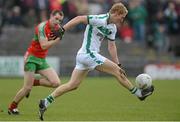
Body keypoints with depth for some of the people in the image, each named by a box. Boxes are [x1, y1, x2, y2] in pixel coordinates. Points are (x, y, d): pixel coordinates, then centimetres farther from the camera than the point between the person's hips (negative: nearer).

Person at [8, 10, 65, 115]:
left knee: (56, 83, -11)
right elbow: (44, 46, -28)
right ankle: (12, 107, 11)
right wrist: (57, 40, -29)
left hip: (42, 60, 7)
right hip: (32, 58, -7)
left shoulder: (57, 28, 2)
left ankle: (33, 82, 10)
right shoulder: (42, 27, -20)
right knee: (27, 88, -10)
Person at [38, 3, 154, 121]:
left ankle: (45, 102, 5)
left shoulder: (112, 28, 12)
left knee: (73, 85, 6)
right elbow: (79, 19, -19)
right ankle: (139, 93, 7)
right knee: (116, 71, -4)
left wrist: (118, 64, 15)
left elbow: (111, 46, 19)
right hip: (88, 54, -10)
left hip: (83, 56, 10)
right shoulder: (100, 20, -17)